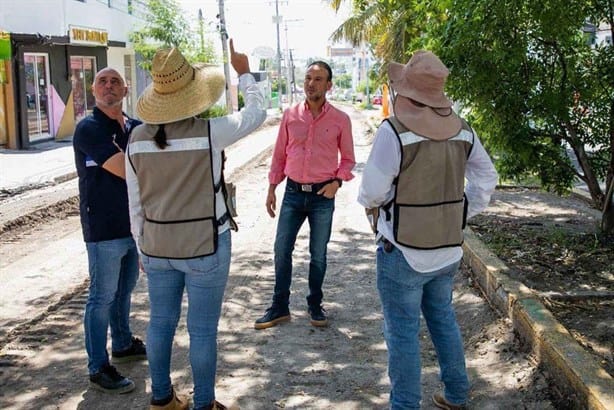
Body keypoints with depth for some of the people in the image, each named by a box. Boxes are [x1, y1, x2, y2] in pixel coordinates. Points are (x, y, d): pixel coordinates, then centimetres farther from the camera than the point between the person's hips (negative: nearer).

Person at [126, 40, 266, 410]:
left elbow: (135, 202, 4)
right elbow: (257, 112, 1)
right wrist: (244, 73, 14)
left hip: (157, 247, 5)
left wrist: (143, 246, 16)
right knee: (203, 330, 7)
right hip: (205, 246, -4)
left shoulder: (138, 138, -3)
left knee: (161, 322, 17)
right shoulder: (209, 133, -16)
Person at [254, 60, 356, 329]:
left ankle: (315, 306, 26)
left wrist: (337, 181, -10)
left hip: (323, 196, -2)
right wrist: (271, 188, 6)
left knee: (318, 255, 9)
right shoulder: (290, 116, 1)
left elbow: (348, 158, 6)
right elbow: (279, 154, 8)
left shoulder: (340, 120, -3)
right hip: (293, 193, 2)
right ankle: (279, 308, 17)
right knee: (282, 250, 4)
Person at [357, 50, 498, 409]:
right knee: (444, 319, 22)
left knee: (403, 332, 6)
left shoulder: (394, 131, -19)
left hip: (403, 250, -6)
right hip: (448, 248, 6)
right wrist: (462, 214, 13)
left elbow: (372, 193, -17)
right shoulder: (462, 130, 0)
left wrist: (373, 200, 4)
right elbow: (486, 178, 9)